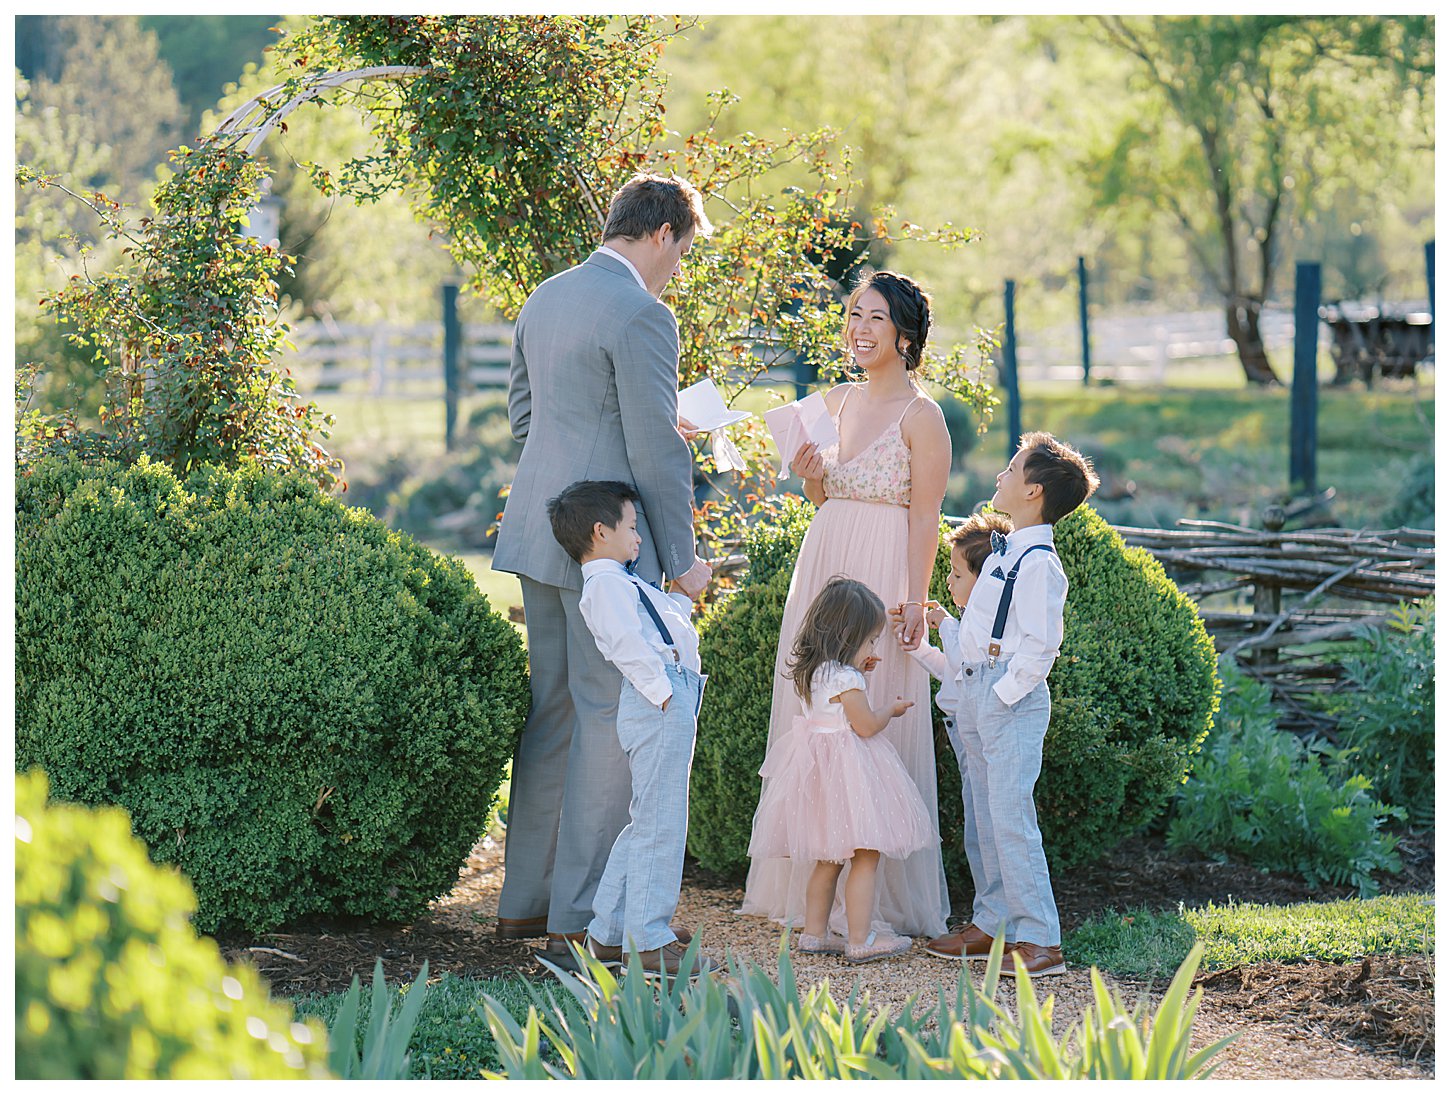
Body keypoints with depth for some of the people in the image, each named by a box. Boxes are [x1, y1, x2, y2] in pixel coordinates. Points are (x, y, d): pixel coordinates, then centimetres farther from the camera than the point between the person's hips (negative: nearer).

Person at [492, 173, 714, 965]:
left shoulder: (544, 299, 12)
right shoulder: (641, 315, -14)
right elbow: (657, 451, -15)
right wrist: (681, 558, -8)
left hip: (539, 534, 9)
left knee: (553, 709, 15)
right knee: (610, 720, -3)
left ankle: (525, 901, 21)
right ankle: (580, 918, -1)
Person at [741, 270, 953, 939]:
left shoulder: (921, 416, -8)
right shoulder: (836, 402, 13)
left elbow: (925, 518, -10)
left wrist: (913, 601, -17)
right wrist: (811, 475, 0)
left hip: (881, 581, -7)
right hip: (821, 571, 7)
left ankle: (877, 898, 4)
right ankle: (817, 890, 17)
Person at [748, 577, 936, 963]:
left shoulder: (816, 672, 7)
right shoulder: (844, 678, -20)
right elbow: (866, 725, -17)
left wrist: (857, 672, 18)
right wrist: (891, 710, 1)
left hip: (818, 765, 10)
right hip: (847, 769, -10)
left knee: (828, 858, 18)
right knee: (865, 857, -4)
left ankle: (814, 932, 21)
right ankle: (860, 940, -3)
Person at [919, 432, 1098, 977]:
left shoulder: (1039, 564, -16)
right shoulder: (1007, 552, 14)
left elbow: (1040, 647, -19)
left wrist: (1002, 695, -16)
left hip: (1013, 701, -10)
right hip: (979, 692, 10)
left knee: (1010, 818, -11)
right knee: (986, 816, 14)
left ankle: (1041, 940, -8)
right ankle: (991, 923, 23)